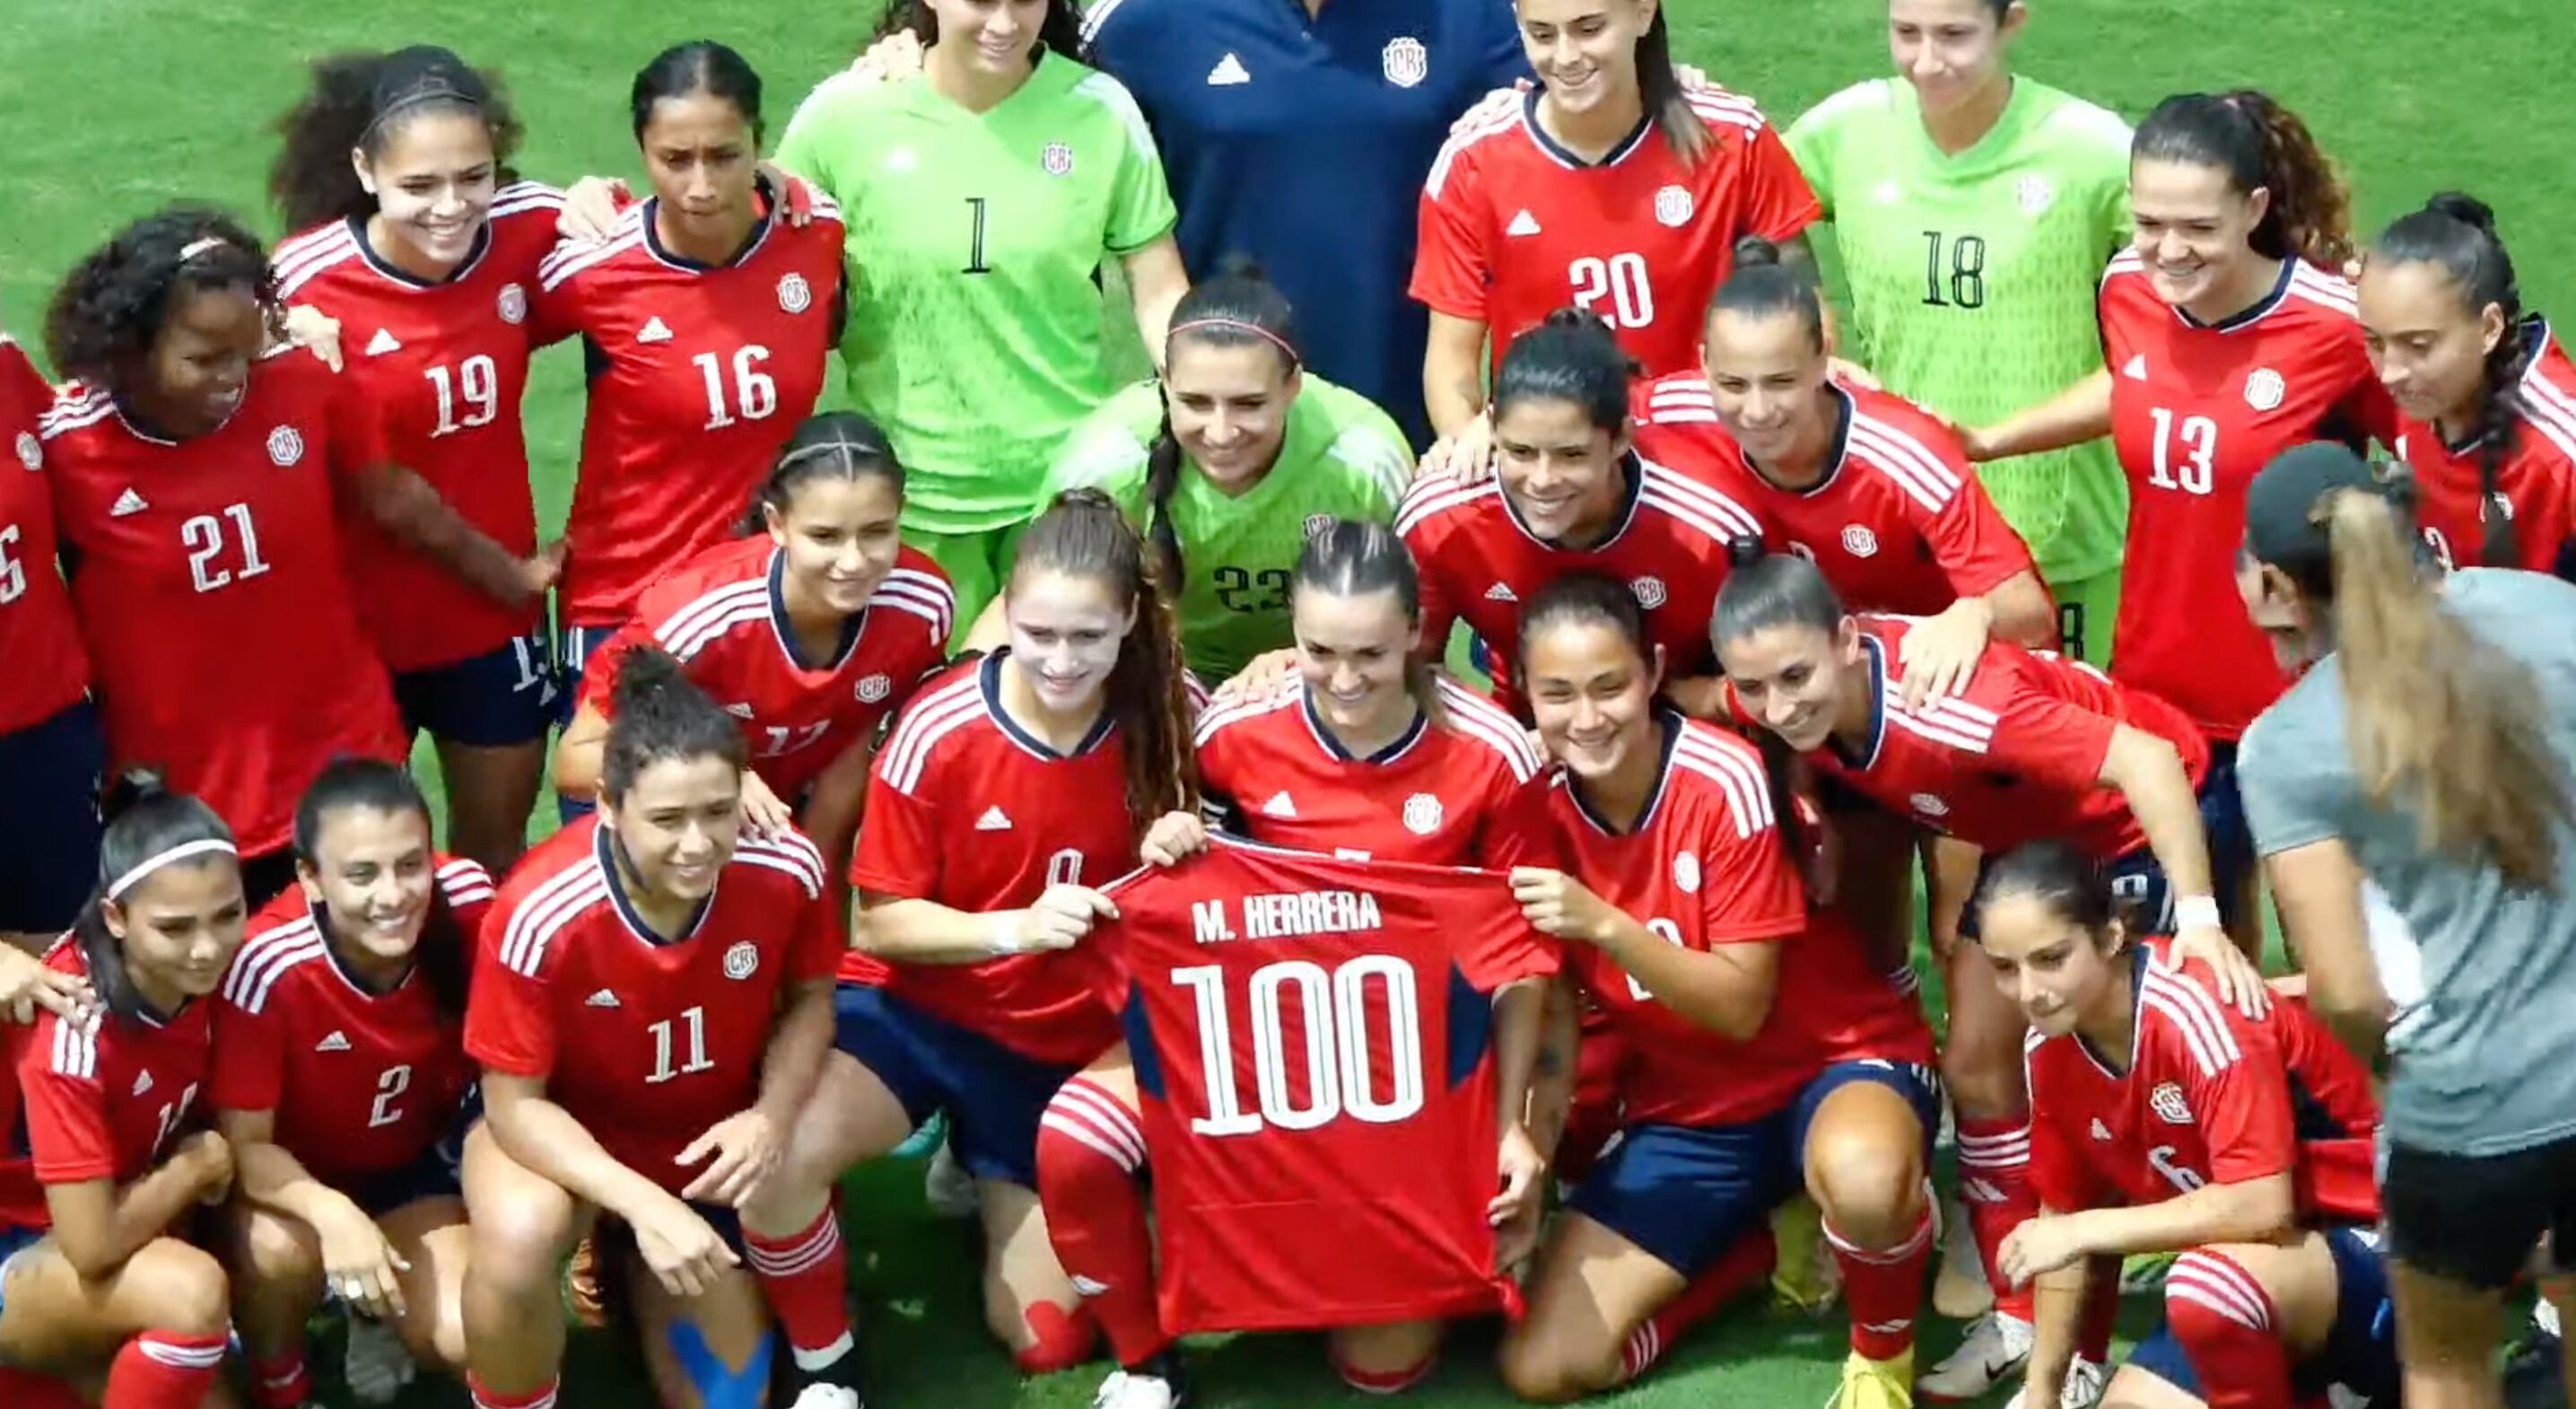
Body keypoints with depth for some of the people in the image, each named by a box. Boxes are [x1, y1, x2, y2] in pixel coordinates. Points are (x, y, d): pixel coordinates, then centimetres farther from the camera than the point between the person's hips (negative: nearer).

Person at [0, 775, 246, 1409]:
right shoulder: (73, 1025, -31)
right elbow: (92, 1247, -30)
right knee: (191, 1291, -31)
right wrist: (195, 1165, -16)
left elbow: (239, 1143, 1)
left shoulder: (197, 977, -12)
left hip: (122, 1221, 7)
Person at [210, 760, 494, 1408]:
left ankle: (378, 1302, 18)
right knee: (279, 1247, -35)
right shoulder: (270, 966, -35)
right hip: (296, 1173, -3)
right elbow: (244, 1143, -24)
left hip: (420, 1159, 3)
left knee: (468, 1337, -19)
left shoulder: (467, 902, -26)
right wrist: (332, 1213, -43)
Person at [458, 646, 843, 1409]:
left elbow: (810, 997, -5)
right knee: (517, 1236, -38)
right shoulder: (542, 915, -34)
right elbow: (515, 1104, -24)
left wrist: (773, 1115, -24)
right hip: (567, 1125, -3)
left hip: (711, 1129, 3)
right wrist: (643, 1204, -37)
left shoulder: (786, 870, -26)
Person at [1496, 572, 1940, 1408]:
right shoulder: (1540, 801, -8)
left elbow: (1742, 1008, -22)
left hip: (1834, 1062, -5)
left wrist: (1603, 923, -33)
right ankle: (1767, 1237, 14)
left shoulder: (1724, 782, -22)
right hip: (1684, 1109, 5)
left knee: (1861, 1176, -43)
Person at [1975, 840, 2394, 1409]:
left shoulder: (2195, 1009, -27)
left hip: (2361, 1233, -8)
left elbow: (2261, 1205, -33)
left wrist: (2089, 1230, -26)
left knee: (2211, 1284, -37)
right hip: (2246, 1261, 8)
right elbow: (2061, 1214, 7)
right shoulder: (2049, 1047, -4)